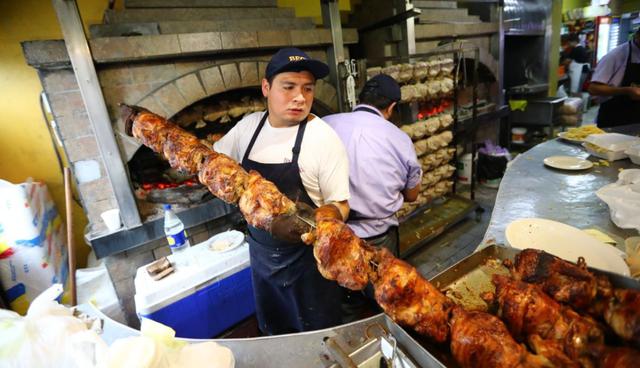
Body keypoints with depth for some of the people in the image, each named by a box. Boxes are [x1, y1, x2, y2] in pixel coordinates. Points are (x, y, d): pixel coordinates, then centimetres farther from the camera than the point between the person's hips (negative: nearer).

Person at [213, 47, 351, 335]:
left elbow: (339, 205, -16)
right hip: (261, 252, 5)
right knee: (274, 333, 28)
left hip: (307, 258, -4)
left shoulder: (324, 138, -19)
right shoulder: (248, 126, -4)